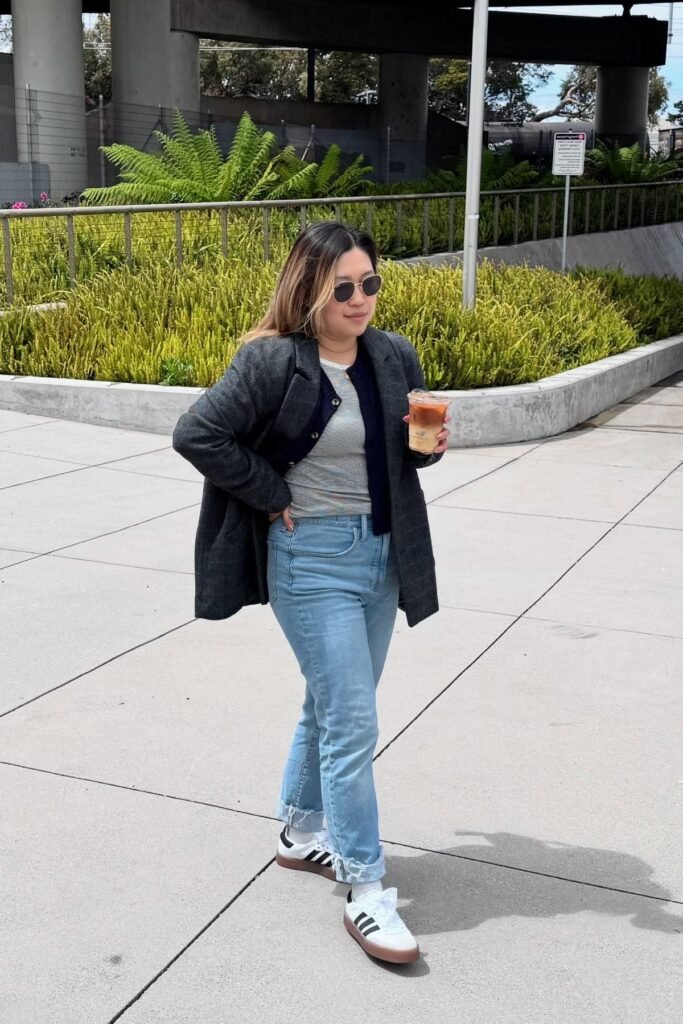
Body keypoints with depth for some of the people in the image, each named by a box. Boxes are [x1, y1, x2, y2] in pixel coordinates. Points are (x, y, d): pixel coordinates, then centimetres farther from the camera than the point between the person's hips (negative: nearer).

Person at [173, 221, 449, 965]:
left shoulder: (394, 357, 3)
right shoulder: (272, 362, -15)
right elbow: (196, 434, -17)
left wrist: (430, 446, -7)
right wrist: (274, 497, -14)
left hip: (383, 553, 7)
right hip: (312, 559, -7)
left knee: (333, 706, 19)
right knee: (353, 724, -6)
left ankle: (302, 833, 39)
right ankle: (364, 891, 5)